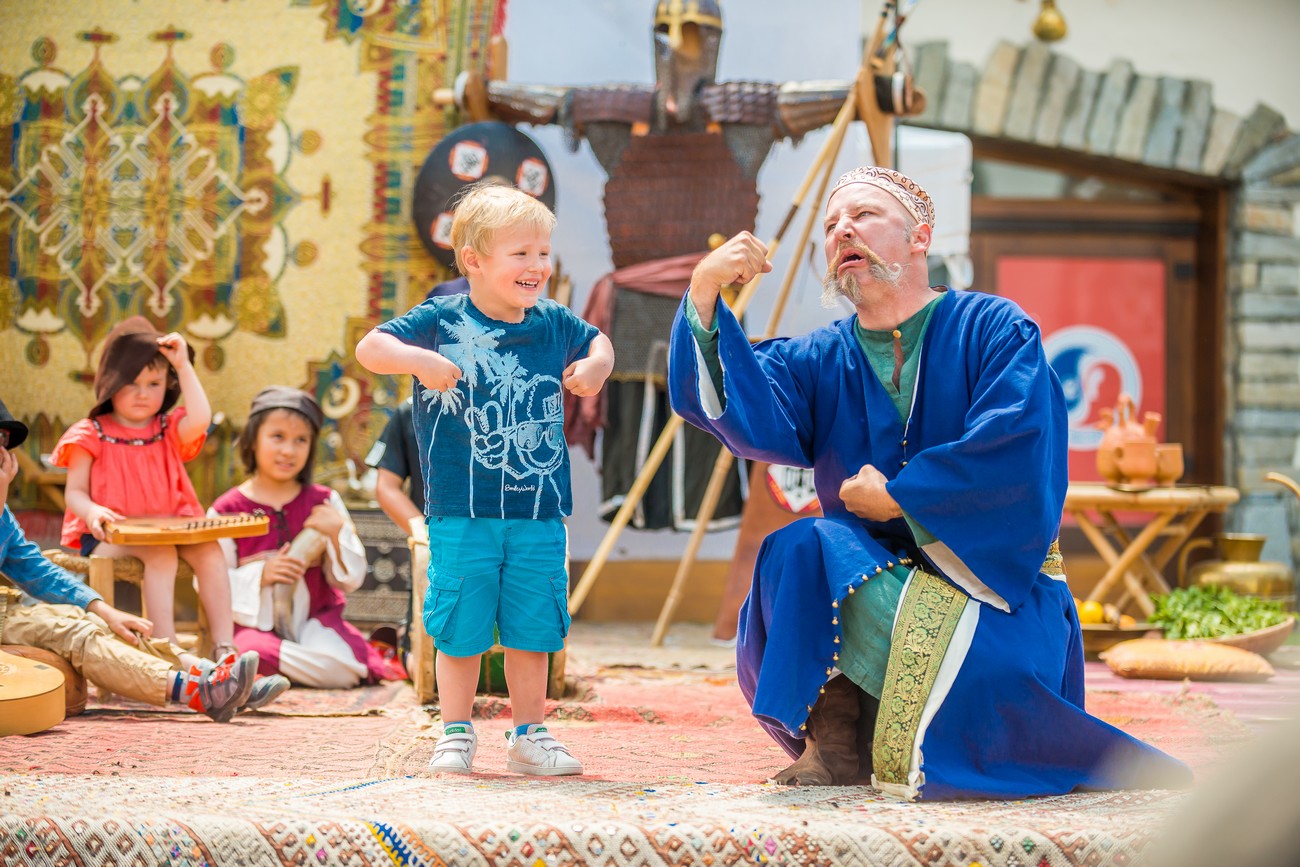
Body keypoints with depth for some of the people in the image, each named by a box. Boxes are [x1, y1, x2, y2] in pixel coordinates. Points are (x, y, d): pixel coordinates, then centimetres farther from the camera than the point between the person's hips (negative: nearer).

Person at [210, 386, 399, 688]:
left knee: (339, 670, -30)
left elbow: (351, 580, 4)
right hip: (255, 624, -2)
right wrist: (260, 576, -18)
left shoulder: (324, 503, 7)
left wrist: (338, 533, -12)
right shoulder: (226, 510, 0)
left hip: (314, 617, 3)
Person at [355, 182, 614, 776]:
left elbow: (597, 342, 26)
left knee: (533, 628, 9)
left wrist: (596, 365, 3)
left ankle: (528, 736, 21)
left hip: (539, 513, 3)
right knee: (460, 629, 3)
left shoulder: (554, 324, 6)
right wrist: (417, 359, -25)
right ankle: (456, 735, 17)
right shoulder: (442, 321, -5)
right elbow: (369, 348, -7)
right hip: (462, 513, -3)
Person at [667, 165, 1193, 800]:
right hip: (872, 577, 4)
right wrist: (704, 296, -23)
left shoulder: (993, 330, -2)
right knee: (795, 551, -26)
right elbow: (750, 419, -11)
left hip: (995, 582, -4)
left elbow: (1013, 450, -19)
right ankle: (841, 746, -15)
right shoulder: (819, 361, 10)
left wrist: (893, 497, -11)